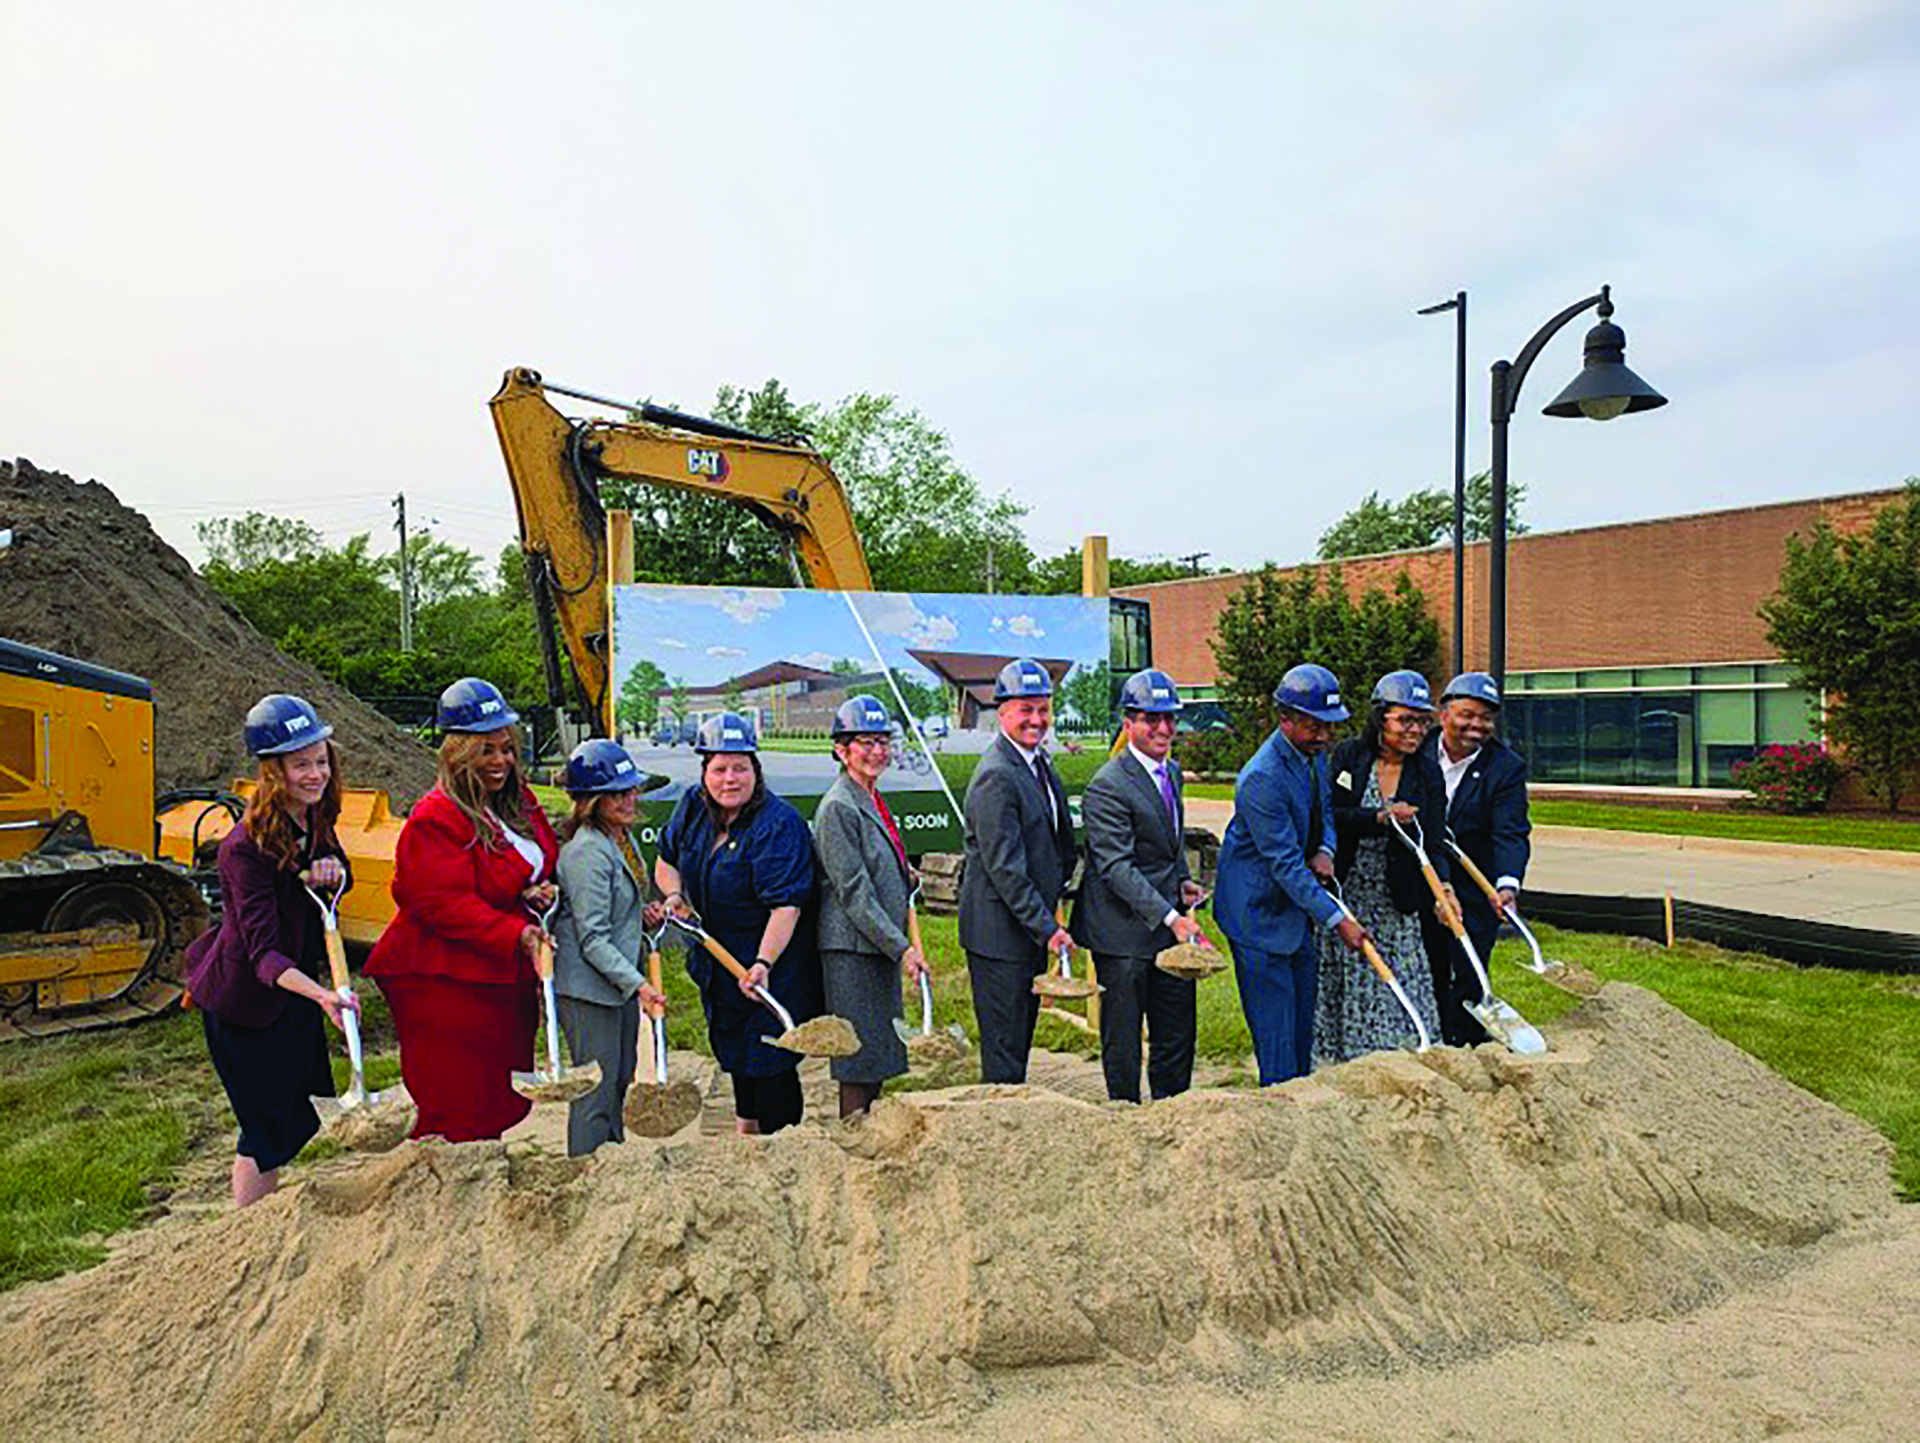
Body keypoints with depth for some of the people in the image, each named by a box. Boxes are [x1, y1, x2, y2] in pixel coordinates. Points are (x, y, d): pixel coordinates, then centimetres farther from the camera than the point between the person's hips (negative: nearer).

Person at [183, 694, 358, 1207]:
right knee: (267, 1127, 1)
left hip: (294, 985, 8)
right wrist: (320, 994, -51)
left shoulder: (313, 816, -6)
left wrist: (332, 871, -15)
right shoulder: (246, 847, -28)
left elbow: (340, 878, 11)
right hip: (244, 1001, -8)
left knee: (301, 1114, 19)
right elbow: (263, 952, -33)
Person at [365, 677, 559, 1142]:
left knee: (503, 1101, 18)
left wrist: (544, 891, -2)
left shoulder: (519, 802, 10)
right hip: (443, 982, -9)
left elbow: (548, 861, 20)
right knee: (455, 1110, -3)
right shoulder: (435, 820, -17)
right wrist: (515, 934, -27)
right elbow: (442, 903, -22)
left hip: (508, 978, 9)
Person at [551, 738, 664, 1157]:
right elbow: (592, 938, -22)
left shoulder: (611, 843, 11)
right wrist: (637, 984, -26)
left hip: (617, 985, 10)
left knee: (620, 1083, 18)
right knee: (596, 1090, -2)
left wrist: (642, 916, 9)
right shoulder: (587, 852, -20)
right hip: (588, 989, -10)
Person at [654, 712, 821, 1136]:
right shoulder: (693, 807, -2)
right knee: (733, 1050, 23)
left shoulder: (779, 825, -25)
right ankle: (745, 1133, 44)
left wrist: (764, 964, -40)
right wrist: (675, 894, -5)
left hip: (775, 963, -8)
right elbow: (666, 860, 15)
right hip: (719, 958, 8)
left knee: (770, 1061, -4)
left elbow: (786, 906, -30)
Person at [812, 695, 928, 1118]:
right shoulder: (837, 807, -14)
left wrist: (904, 877, 10)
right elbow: (853, 893, -19)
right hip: (852, 950, -9)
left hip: (883, 945, 9)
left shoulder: (874, 800, 14)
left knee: (879, 1058, 15)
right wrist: (902, 948, -20)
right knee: (860, 1061, -3)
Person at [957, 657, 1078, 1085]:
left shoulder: (1039, 761, 10)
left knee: (1020, 1038, 18)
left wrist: (1049, 917, 13)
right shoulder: (996, 776, -20)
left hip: (1033, 927, 9)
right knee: (1003, 1049, 0)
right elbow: (1004, 867, -22)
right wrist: (1047, 927, -22)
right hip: (1000, 931, -9)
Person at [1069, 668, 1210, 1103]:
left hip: (1170, 924, 8)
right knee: (1122, 1041, 5)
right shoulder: (1108, 786, -18)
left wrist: (1183, 881, 7)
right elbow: (1117, 868, -23)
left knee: (1177, 1035, 15)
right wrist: (1170, 917, -29)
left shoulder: (1171, 771, 10)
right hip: (1125, 930, -8)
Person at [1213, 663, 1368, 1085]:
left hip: (1296, 905, 9)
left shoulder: (1312, 753, 0)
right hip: (1259, 911, -9)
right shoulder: (1262, 777, -28)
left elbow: (1324, 811, 18)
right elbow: (1285, 864, -27)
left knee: (1302, 1016, 16)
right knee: (1275, 1022, -3)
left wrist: (1324, 851, -5)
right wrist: (1337, 920, -26)